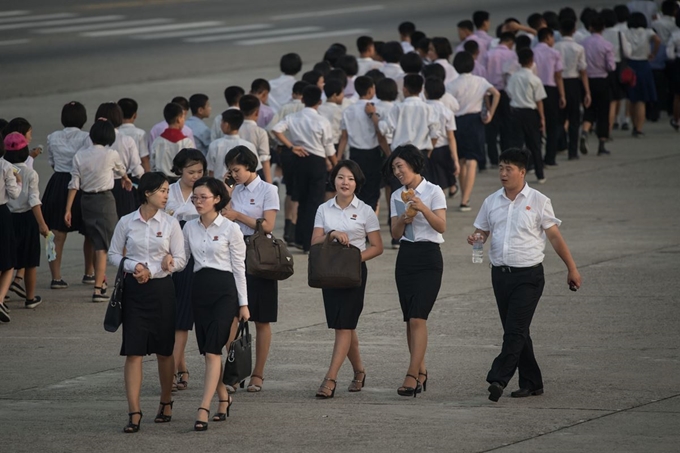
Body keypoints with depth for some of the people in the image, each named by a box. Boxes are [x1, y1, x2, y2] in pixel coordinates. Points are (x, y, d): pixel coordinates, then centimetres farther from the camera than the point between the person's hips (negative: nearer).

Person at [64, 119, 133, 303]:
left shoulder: (79, 155, -1)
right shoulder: (111, 155, -9)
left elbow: (74, 184, -2)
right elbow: (121, 170, 14)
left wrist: (68, 209, 2)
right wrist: (126, 180, 37)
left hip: (86, 200, 4)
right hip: (104, 200, -4)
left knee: (96, 243, 19)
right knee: (102, 246, -2)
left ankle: (101, 280, 34)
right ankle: (98, 289, -8)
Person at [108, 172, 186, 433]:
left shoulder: (170, 224, 0)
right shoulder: (126, 223, 0)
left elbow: (180, 261, 0)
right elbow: (114, 255, 6)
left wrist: (151, 271, -12)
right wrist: (134, 267, -12)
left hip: (161, 287, 0)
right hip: (134, 289, 0)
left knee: (164, 351, 10)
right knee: (134, 352, -7)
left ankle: (166, 403, 29)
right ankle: (134, 413, -9)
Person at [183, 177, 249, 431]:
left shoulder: (230, 229, -5)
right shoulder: (189, 228, 8)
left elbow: (239, 267, -2)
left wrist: (243, 303, -2)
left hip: (224, 289, -5)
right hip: (199, 287, 5)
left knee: (212, 350, -12)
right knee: (208, 350, 8)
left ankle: (204, 409, -18)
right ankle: (223, 398, 28)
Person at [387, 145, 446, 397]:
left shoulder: (433, 192, -4)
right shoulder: (397, 197, 12)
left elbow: (441, 227, -13)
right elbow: (395, 234, 9)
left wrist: (423, 209, -27)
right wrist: (403, 220, -12)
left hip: (428, 257, -6)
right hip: (406, 256, 6)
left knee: (417, 318, -14)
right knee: (410, 320, 5)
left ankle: (412, 377, -18)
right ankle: (421, 373, 12)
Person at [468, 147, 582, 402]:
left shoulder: (538, 201, -2)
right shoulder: (492, 202, 10)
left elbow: (554, 237, 2)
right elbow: (482, 230, 16)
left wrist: (571, 268, 3)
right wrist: (476, 238, -9)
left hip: (528, 275, -5)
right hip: (500, 274, 5)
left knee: (516, 330, -14)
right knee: (515, 331, 9)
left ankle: (498, 379, -21)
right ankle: (531, 382, 17)